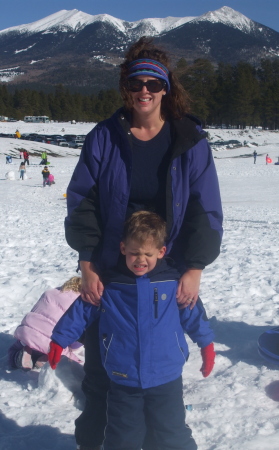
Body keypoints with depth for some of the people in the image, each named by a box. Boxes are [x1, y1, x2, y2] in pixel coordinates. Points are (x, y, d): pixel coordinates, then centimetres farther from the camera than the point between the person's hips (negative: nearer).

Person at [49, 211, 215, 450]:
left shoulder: (173, 281, -7)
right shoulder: (108, 284, -7)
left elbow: (193, 314, 6)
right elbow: (81, 311, 2)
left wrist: (206, 344, 14)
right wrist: (59, 340, 3)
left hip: (167, 379, 0)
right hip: (123, 381, 1)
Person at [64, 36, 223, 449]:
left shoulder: (190, 141, -3)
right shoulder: (104, 137, -2)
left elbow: (206, 211, -4)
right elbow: (81, 202, -3)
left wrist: (194, 270, -11)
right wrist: (87, 265, -10)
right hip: (109, 275, 1)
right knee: (99, 365, 12)